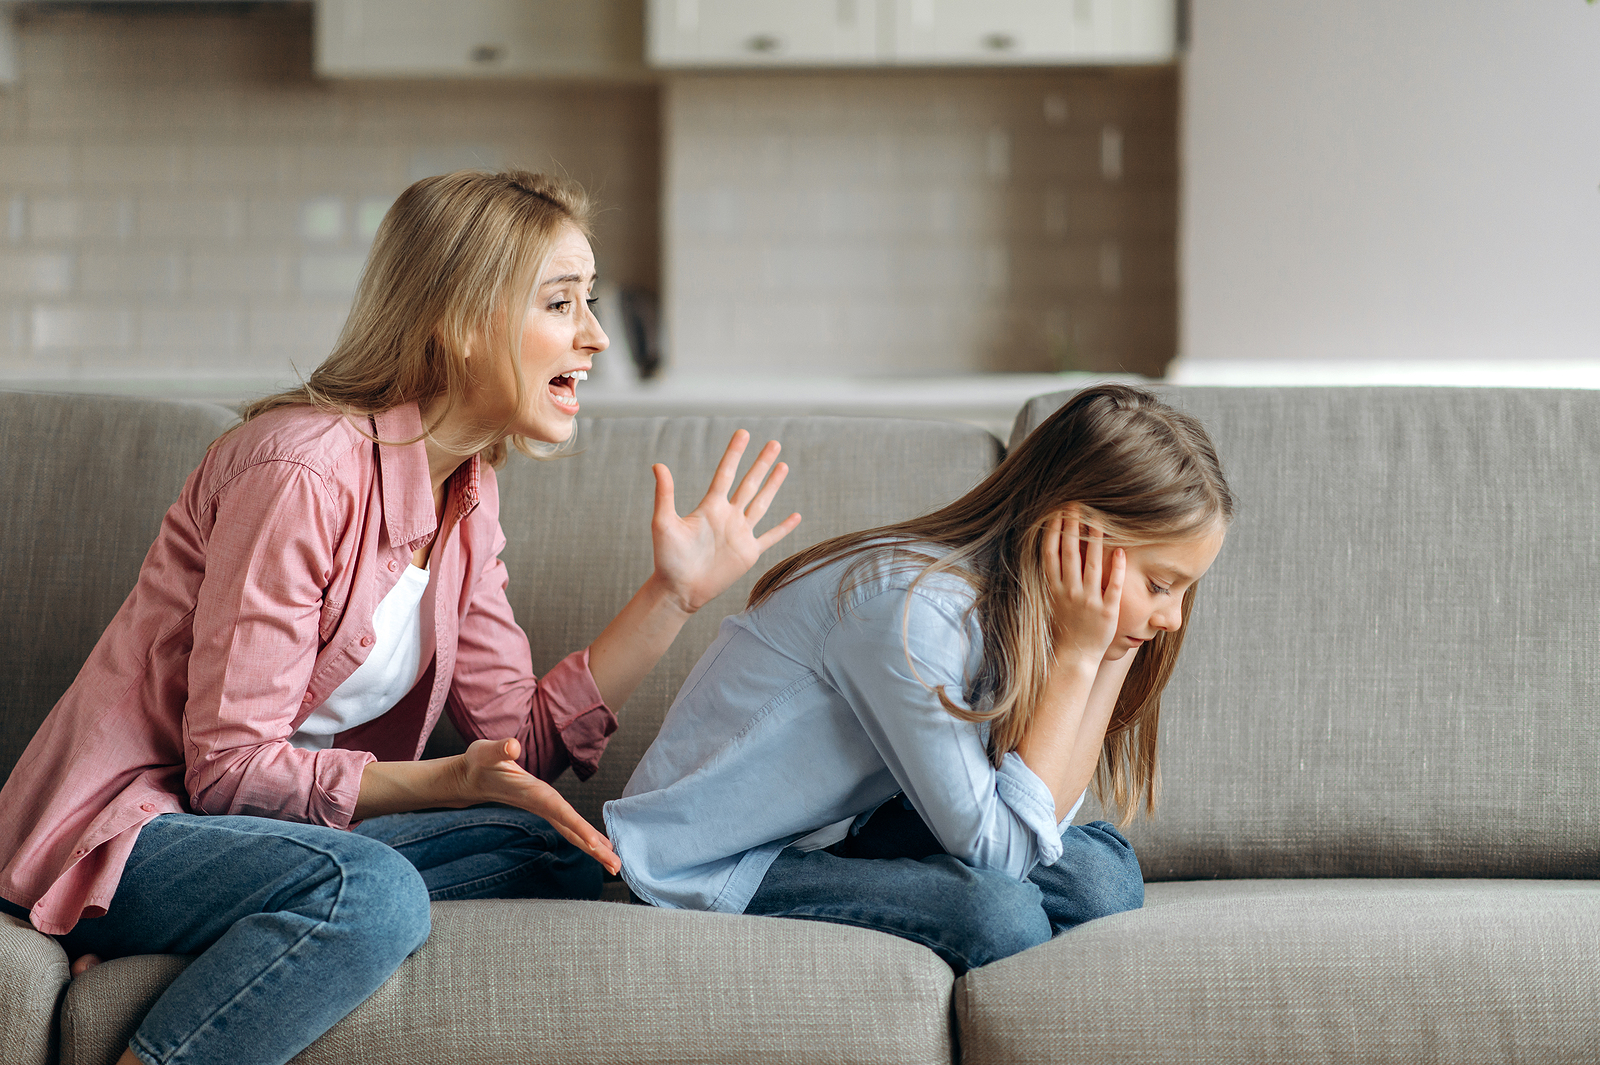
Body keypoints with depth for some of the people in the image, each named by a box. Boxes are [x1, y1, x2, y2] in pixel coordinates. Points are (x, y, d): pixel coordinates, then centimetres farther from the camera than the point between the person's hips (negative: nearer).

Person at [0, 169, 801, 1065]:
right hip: (119, 831, -9)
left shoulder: (463, 494, 8)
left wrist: (676, 593, -1)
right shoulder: (303, 469, -20)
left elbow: (525, 737, 5)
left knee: (559, 853, -5)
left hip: (267, 822, 9)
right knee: (371, 892, -34)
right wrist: (450, 783, -28)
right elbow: (230, 767, -20)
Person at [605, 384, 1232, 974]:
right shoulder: (910, 611, -28)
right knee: (997, 911, -29)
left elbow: (1042, 822, -7)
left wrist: (1114, 658, -11)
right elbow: (999, 847, -27)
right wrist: (1078, 657, -25)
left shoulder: (1012, 604, -2)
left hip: (840, 830, 8)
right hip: (712, 870, -8)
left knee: (1100, 874, -13)